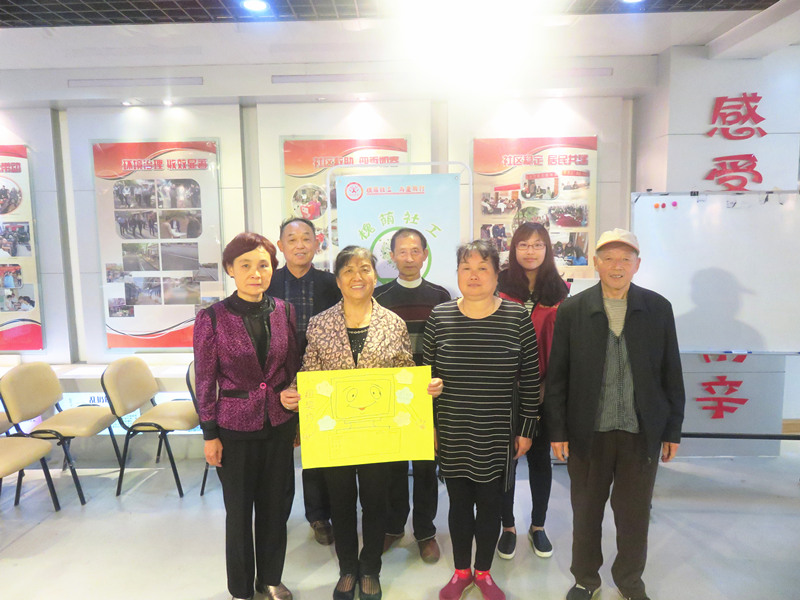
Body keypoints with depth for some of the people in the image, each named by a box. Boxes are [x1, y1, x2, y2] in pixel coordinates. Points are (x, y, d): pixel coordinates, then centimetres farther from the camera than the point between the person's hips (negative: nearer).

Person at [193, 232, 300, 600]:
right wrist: (210, 435, -5)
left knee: (273, 504, 16)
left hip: (279, 424, 3)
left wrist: (299, 419, 10)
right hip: (235, 428, -3)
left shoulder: (284, 311, -2)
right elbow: (204, 381, -6)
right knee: (239, 510, 12)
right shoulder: (212, 318, -11)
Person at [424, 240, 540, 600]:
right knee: (459, 504, 15)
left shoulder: (517, 318, -8)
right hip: (452, 435, 1)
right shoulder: (440, 317, -4)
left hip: (498, 436, -1)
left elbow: (530, 379, -3)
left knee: (490, 505, 14)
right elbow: (428, 376, 2)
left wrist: (526, 430, -1)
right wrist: (429, 427, 2)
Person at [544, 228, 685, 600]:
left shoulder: (658, 308, -2)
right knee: (586, 512, 15)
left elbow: (671, 374, 3)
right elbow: (556, 376, -3)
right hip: (588, 433, -1)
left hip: (643, 432, 1)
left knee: (635, 514, 15)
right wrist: (557, 430, -5)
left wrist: (673, 429, 3)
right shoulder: (571, 310, -5)